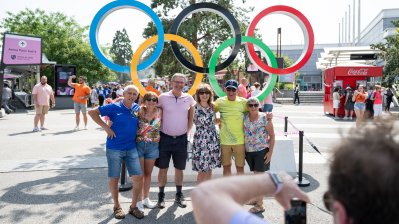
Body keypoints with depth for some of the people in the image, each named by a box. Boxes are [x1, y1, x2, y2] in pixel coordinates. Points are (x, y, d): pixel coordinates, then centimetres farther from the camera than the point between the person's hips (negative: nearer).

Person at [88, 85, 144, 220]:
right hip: (114, 149, -3)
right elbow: (92, 112, -7)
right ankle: (117, 206, 26)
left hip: (131, 149, 4)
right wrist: (105, 127, -13)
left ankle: (133, 207, 18)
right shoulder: (114, 107, -9)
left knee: (138, 177, 0)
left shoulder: (137, 108, 3)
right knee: (114, 179, 6)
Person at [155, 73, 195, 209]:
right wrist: (158, 130, -1)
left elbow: (191, 118, 11)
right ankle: (161, 195, 20)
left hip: (181, 139, 2)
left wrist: (187, 130, 5)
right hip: (165, 138, -1)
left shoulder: (189, 99, 0)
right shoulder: (163, 97, -5)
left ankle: (179, 195, 26)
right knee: (163, 168, 6)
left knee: (179, 168, 11)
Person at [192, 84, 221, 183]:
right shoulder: (194, 108, -7)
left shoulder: (212, 106, 7)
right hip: (201, 140, -4)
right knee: (202, 170, -2)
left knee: (209, 169, 10)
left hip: (213, 140, 4)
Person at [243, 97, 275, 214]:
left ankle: (259, 205, 0)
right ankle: (257, 197, 33)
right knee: (256, 174, 17)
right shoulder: (244, 117, 2)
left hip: (262, 151, -5)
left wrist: (270, 152, -11)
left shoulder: (265, 118, -10)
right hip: (249, 151, 5)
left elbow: (272, 136, -6)